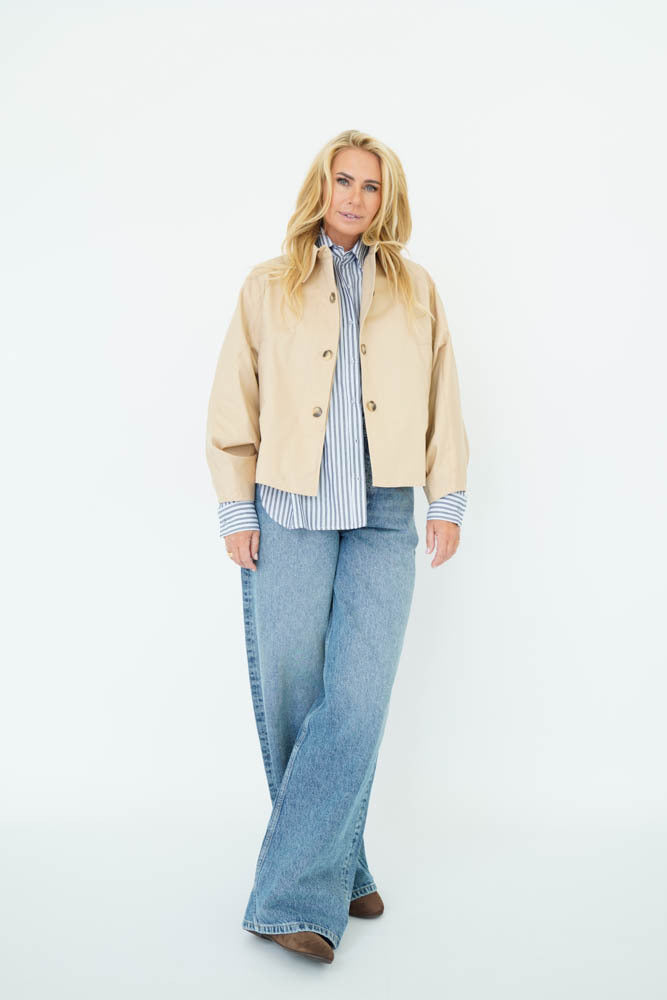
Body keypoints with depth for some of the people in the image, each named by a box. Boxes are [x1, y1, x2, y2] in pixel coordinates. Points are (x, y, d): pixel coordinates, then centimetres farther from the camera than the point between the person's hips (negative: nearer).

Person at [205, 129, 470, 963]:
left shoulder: (416, 290, 14)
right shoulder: (268, 287, 10)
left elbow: (443, 403, 12)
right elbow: (232, 407, 7)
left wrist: (447, 499, 5)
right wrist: (235, 510, 0)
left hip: (382, 520, 1)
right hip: (288, 516, 0)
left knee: (357, 700, -8)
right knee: (291, 698, 2)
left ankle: (293, 894, 3)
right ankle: (338, 871, 21)